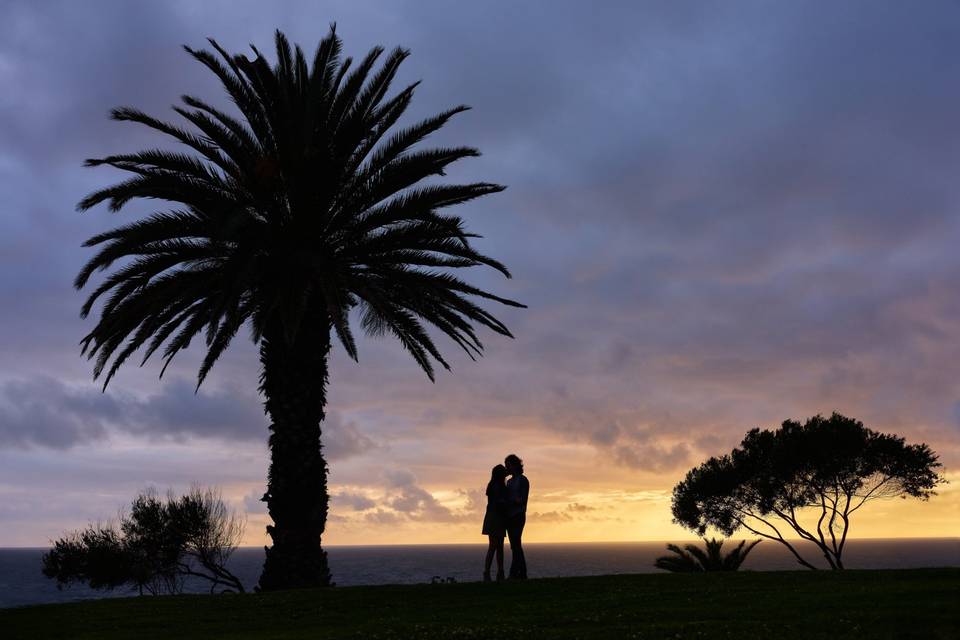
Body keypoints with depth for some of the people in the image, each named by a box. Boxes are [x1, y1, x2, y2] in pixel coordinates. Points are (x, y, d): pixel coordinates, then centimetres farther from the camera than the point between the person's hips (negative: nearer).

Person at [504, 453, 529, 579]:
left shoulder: (523, 480, -5)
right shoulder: (509, 481, 18)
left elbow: (522, 501, -12)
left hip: (518, 517, -8)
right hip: (510, 517, 8)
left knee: (515, 545, -14)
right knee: (516, 546, 6)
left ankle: (514, 573, -18)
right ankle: (522, 573, 8)